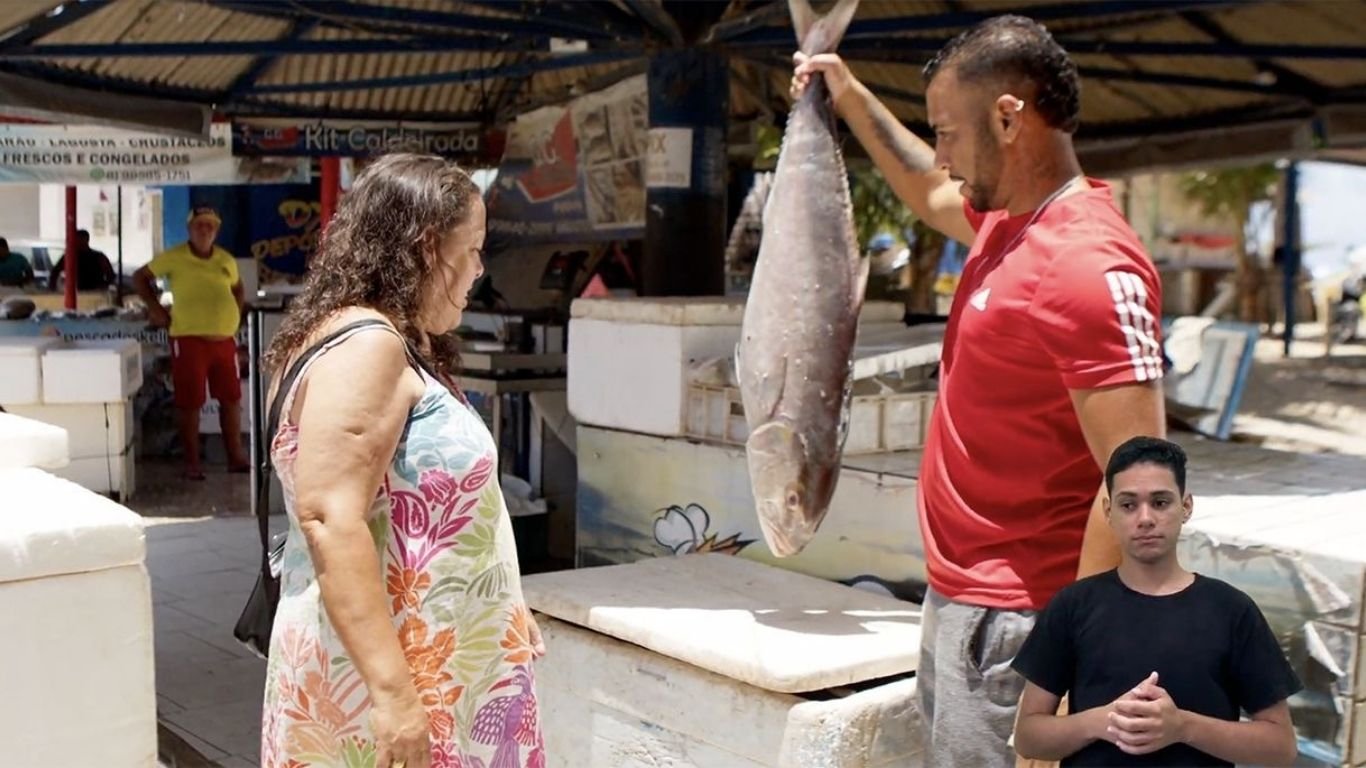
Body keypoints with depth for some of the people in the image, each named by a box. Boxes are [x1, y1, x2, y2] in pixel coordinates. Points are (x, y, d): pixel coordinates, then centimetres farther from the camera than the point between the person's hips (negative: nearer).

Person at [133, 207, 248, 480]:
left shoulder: (227, 261, 11)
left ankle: (236, 457, 19)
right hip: (189, 340, -5)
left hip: (224, 340, 5)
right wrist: (154, 307, 0)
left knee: (231, 399, 9)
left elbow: (237, 288, 28)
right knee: (190, 403, -1)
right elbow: (140, 277, 7)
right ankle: (192, 462, 8)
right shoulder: (174, 257, -2)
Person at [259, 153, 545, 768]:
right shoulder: (365, 345, -17)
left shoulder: (399, 349, 15)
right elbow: (330, 520, -26)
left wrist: (504, 618, 23)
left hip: (427, 668, 10)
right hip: (381, 676, -10)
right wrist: (392, 690, -29)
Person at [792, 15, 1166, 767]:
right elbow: (932, 194, 32)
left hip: (1011, 619, -9)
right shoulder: (1008, 220, 7)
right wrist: (851, 98, 33)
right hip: (956, 594, 9)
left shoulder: (1091, 268, -22)